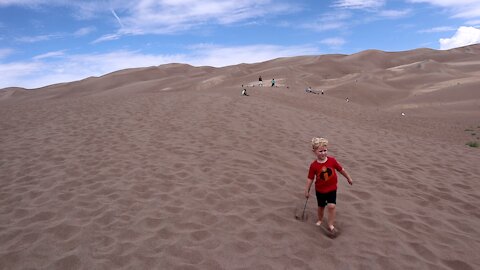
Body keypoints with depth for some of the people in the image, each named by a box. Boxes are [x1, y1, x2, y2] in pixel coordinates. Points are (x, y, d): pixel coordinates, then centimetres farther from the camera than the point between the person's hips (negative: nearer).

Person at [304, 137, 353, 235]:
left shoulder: (332, 160, -14)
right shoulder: (314, 165, -18)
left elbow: (341, 169, 1)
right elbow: (310, 178, -10)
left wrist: (348, 178, 11)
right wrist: (307, 191, -6)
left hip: (332, 189, 0)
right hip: (320, 190, 0)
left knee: (331, 206, -11)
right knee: (321, 206, 17)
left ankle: (331, 225, 5)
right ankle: (320, 220, 44)